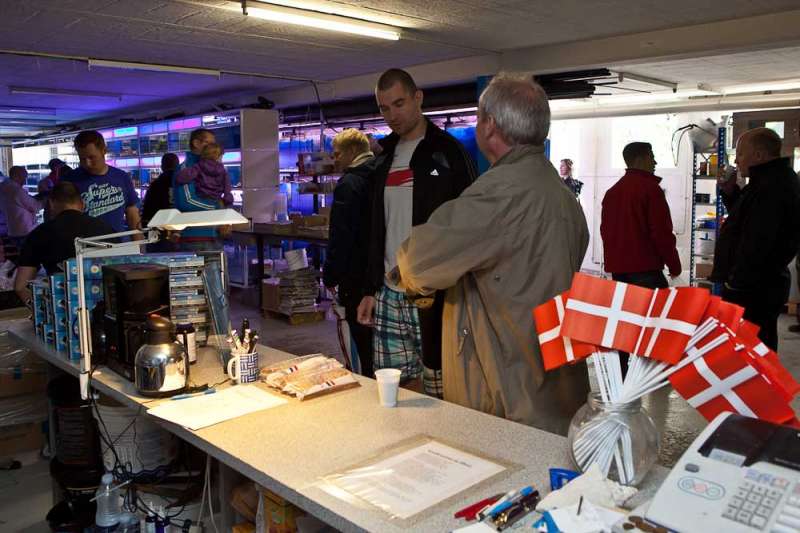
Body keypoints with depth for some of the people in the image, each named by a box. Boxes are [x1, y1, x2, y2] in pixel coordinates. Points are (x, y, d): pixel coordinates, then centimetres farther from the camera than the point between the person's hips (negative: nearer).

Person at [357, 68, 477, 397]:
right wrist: (371, 290, 14)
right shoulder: (385, 157, 15)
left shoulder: (449, 152, -3)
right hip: (388, 295, 6)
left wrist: (441, 285, -14)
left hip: (434, 294, -5)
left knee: (441, 391, 1)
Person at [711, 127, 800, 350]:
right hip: (762, 284, 11)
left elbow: (757, 244, -26)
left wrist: (736, 283, -18)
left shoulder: (771, 188, -21)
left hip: (752, 290, -11)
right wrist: (731, 193, 12)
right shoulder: (777, 180, 15)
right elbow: (746, 220, 26)